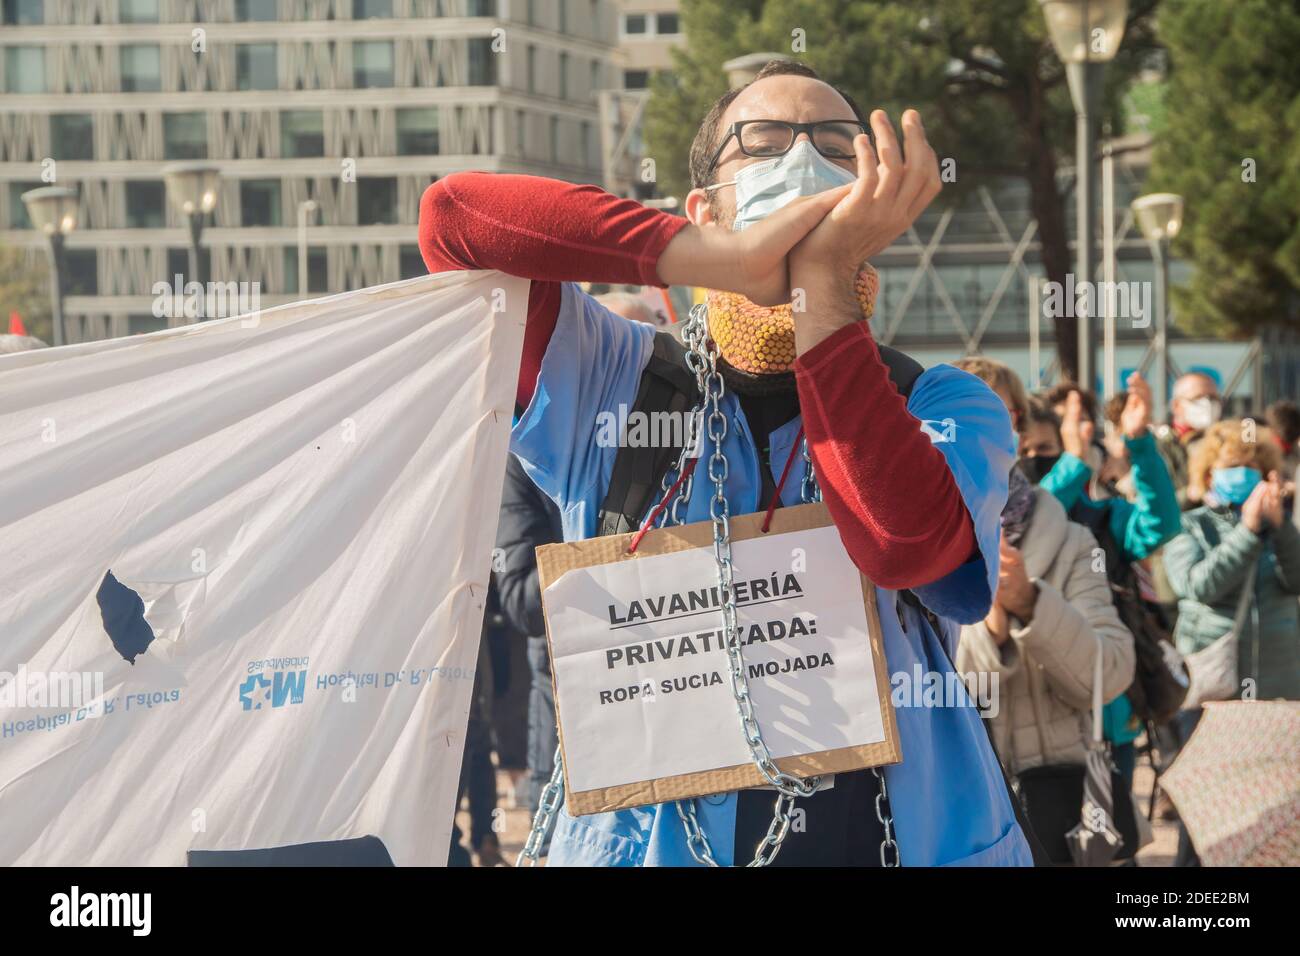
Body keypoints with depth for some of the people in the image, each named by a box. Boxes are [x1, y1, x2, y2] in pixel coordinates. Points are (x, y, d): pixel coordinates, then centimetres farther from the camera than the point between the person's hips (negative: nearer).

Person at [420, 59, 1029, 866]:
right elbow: (454, 216, -13)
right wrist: (727, 258, -20)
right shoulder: (613, 383, 2)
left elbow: (904, 542, -21)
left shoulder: (942, 406, 2)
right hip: (650, 841, 0)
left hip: (894, 838, 0)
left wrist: (823, 280, -22)